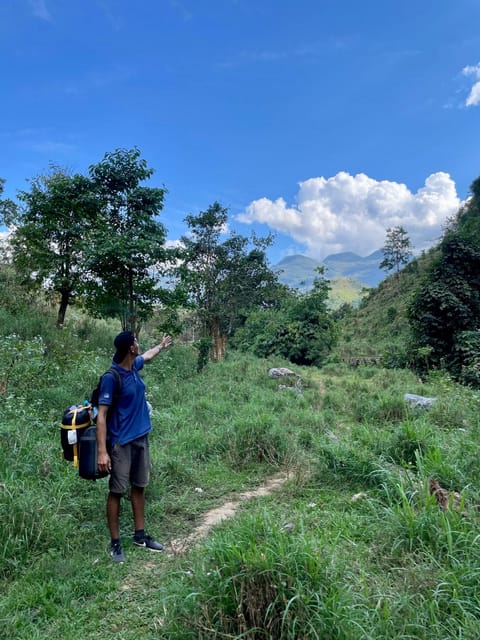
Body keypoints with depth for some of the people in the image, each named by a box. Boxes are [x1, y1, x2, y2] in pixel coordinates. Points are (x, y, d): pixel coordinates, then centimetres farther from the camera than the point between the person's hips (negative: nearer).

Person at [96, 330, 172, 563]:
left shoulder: (134, 365, 2)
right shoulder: (111, 378, -20)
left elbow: (147, 356, 28)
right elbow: (101, 415, -20)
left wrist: (161, 346, 46)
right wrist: (102, 451, -24)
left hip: (141, 439, 8)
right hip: (121, 443, -8)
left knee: (139, 487, 16)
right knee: (117, 491, 5)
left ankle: (140, 535, 29)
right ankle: (115, 543, 18)